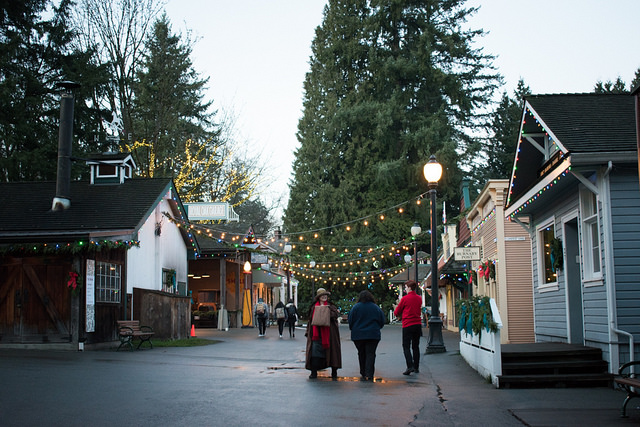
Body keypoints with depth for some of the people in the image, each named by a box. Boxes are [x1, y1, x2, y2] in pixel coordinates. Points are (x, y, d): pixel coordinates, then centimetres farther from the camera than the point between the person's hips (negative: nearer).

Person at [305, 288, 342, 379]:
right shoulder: (314, 307, 12)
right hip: (316, 333, 1)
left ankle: (334, 372, 11)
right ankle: (314, 372, 2)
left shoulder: (331, 306, 8)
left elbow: (336, 314, -9)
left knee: (331, 350, 1)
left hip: (328, 333, -1)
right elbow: (311, 319, 13)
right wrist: (308, 332, 8)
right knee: (315, 353, -4)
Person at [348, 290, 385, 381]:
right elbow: (382, 322, 7)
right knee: (370, 354, 0)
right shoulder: (376, 308, 1)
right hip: (373, 335, 0)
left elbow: (350, 321, -1)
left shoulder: (356, 307, -4)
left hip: (358, 335, 0)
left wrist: (353, 329, 17)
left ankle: (363, 374, 16)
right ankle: (369, 375, -11)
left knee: (361, 354, 12)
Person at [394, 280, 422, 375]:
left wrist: (396, 313, 22)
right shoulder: (419, 298, 9)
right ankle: (416, 367, 15)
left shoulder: (405, 298, -9)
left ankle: (410, 366, -16)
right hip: (417, 324, 6)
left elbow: (396, 313, -1)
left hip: (407, 325, -6)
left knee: (406, 346, -2)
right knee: (416, 346, 12)